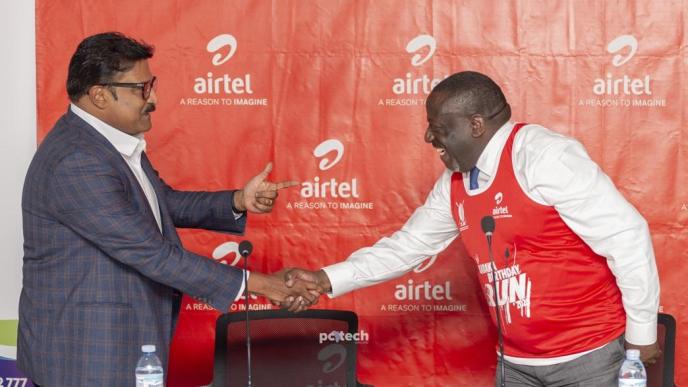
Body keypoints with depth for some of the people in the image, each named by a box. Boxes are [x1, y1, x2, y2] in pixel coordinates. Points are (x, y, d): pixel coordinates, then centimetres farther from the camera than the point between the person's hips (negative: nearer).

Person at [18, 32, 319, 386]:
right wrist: (255, 283, -21)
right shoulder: (76, 163, -24)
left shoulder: (115, 141, 6)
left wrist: (238, 201, -2)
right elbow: (150, 253, -25)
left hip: (122, 341, 9)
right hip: (83, 354, -9)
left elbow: (166, 202, 16)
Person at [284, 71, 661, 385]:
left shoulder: (544, 157, -19)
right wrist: (327, 279, 7)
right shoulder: (453, 184, 5)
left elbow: (626, 236, -19)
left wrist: (641, 333, -13)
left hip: (588, 354, -7)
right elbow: (407, 246, 16)